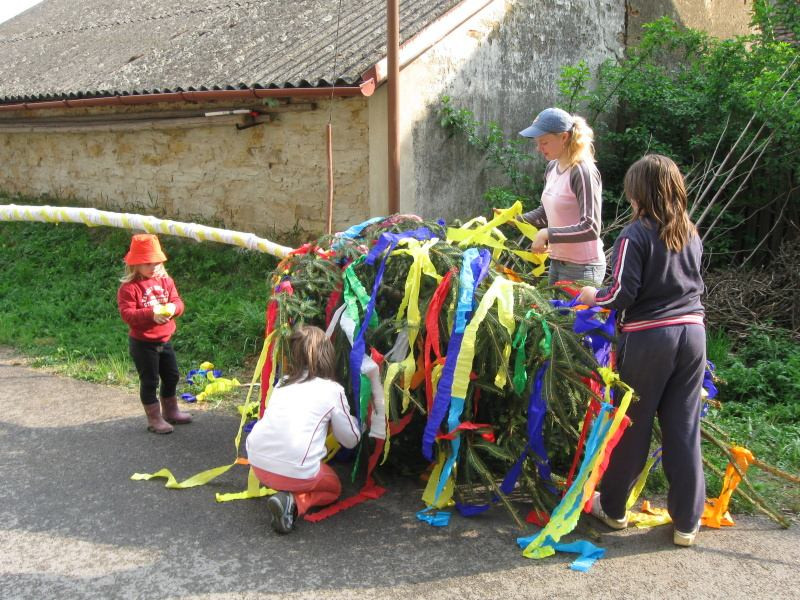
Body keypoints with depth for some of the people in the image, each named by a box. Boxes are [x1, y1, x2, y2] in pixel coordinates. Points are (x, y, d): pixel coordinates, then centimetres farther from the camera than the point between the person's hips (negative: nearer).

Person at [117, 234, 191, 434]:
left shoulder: (165, 281, 3)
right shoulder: (129, 287, -16)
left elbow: (177, 301, 3)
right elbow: (127, 313, -23)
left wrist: (173, 308, -21)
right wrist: (151, 314, -34)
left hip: (164, 340, 7)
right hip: (143, 343, -7)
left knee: (171, 376, 19)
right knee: (149, 381, 3)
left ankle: (170, 411, 38)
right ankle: (154, 419, 16)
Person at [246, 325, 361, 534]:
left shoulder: (283, 383, 16)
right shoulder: (333, 390, 4)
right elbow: (351, 440, 12)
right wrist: (353, 420, 33)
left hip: (258, 463, 6)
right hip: (296, 471, -6)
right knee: (333, 487, 25)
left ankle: (288, 496, 5)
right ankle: (293, 502, -3)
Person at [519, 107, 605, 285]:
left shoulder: (583, 172, -20)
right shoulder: (552, 167, 4)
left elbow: (591, 229, -24)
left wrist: (548, 234, -24)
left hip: (582, 267, -8)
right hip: (557, 262, 8)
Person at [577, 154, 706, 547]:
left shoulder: (636, 235, -11)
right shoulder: (691, 234, 8)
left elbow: (621, 294, -14)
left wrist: (593, 297, 4)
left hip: (648, 338, -5)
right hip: (692, 332, 5)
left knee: (632, 425, 9)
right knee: (684, 427, 10)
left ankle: (613, 507, 26)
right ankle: (687, 521, 18)